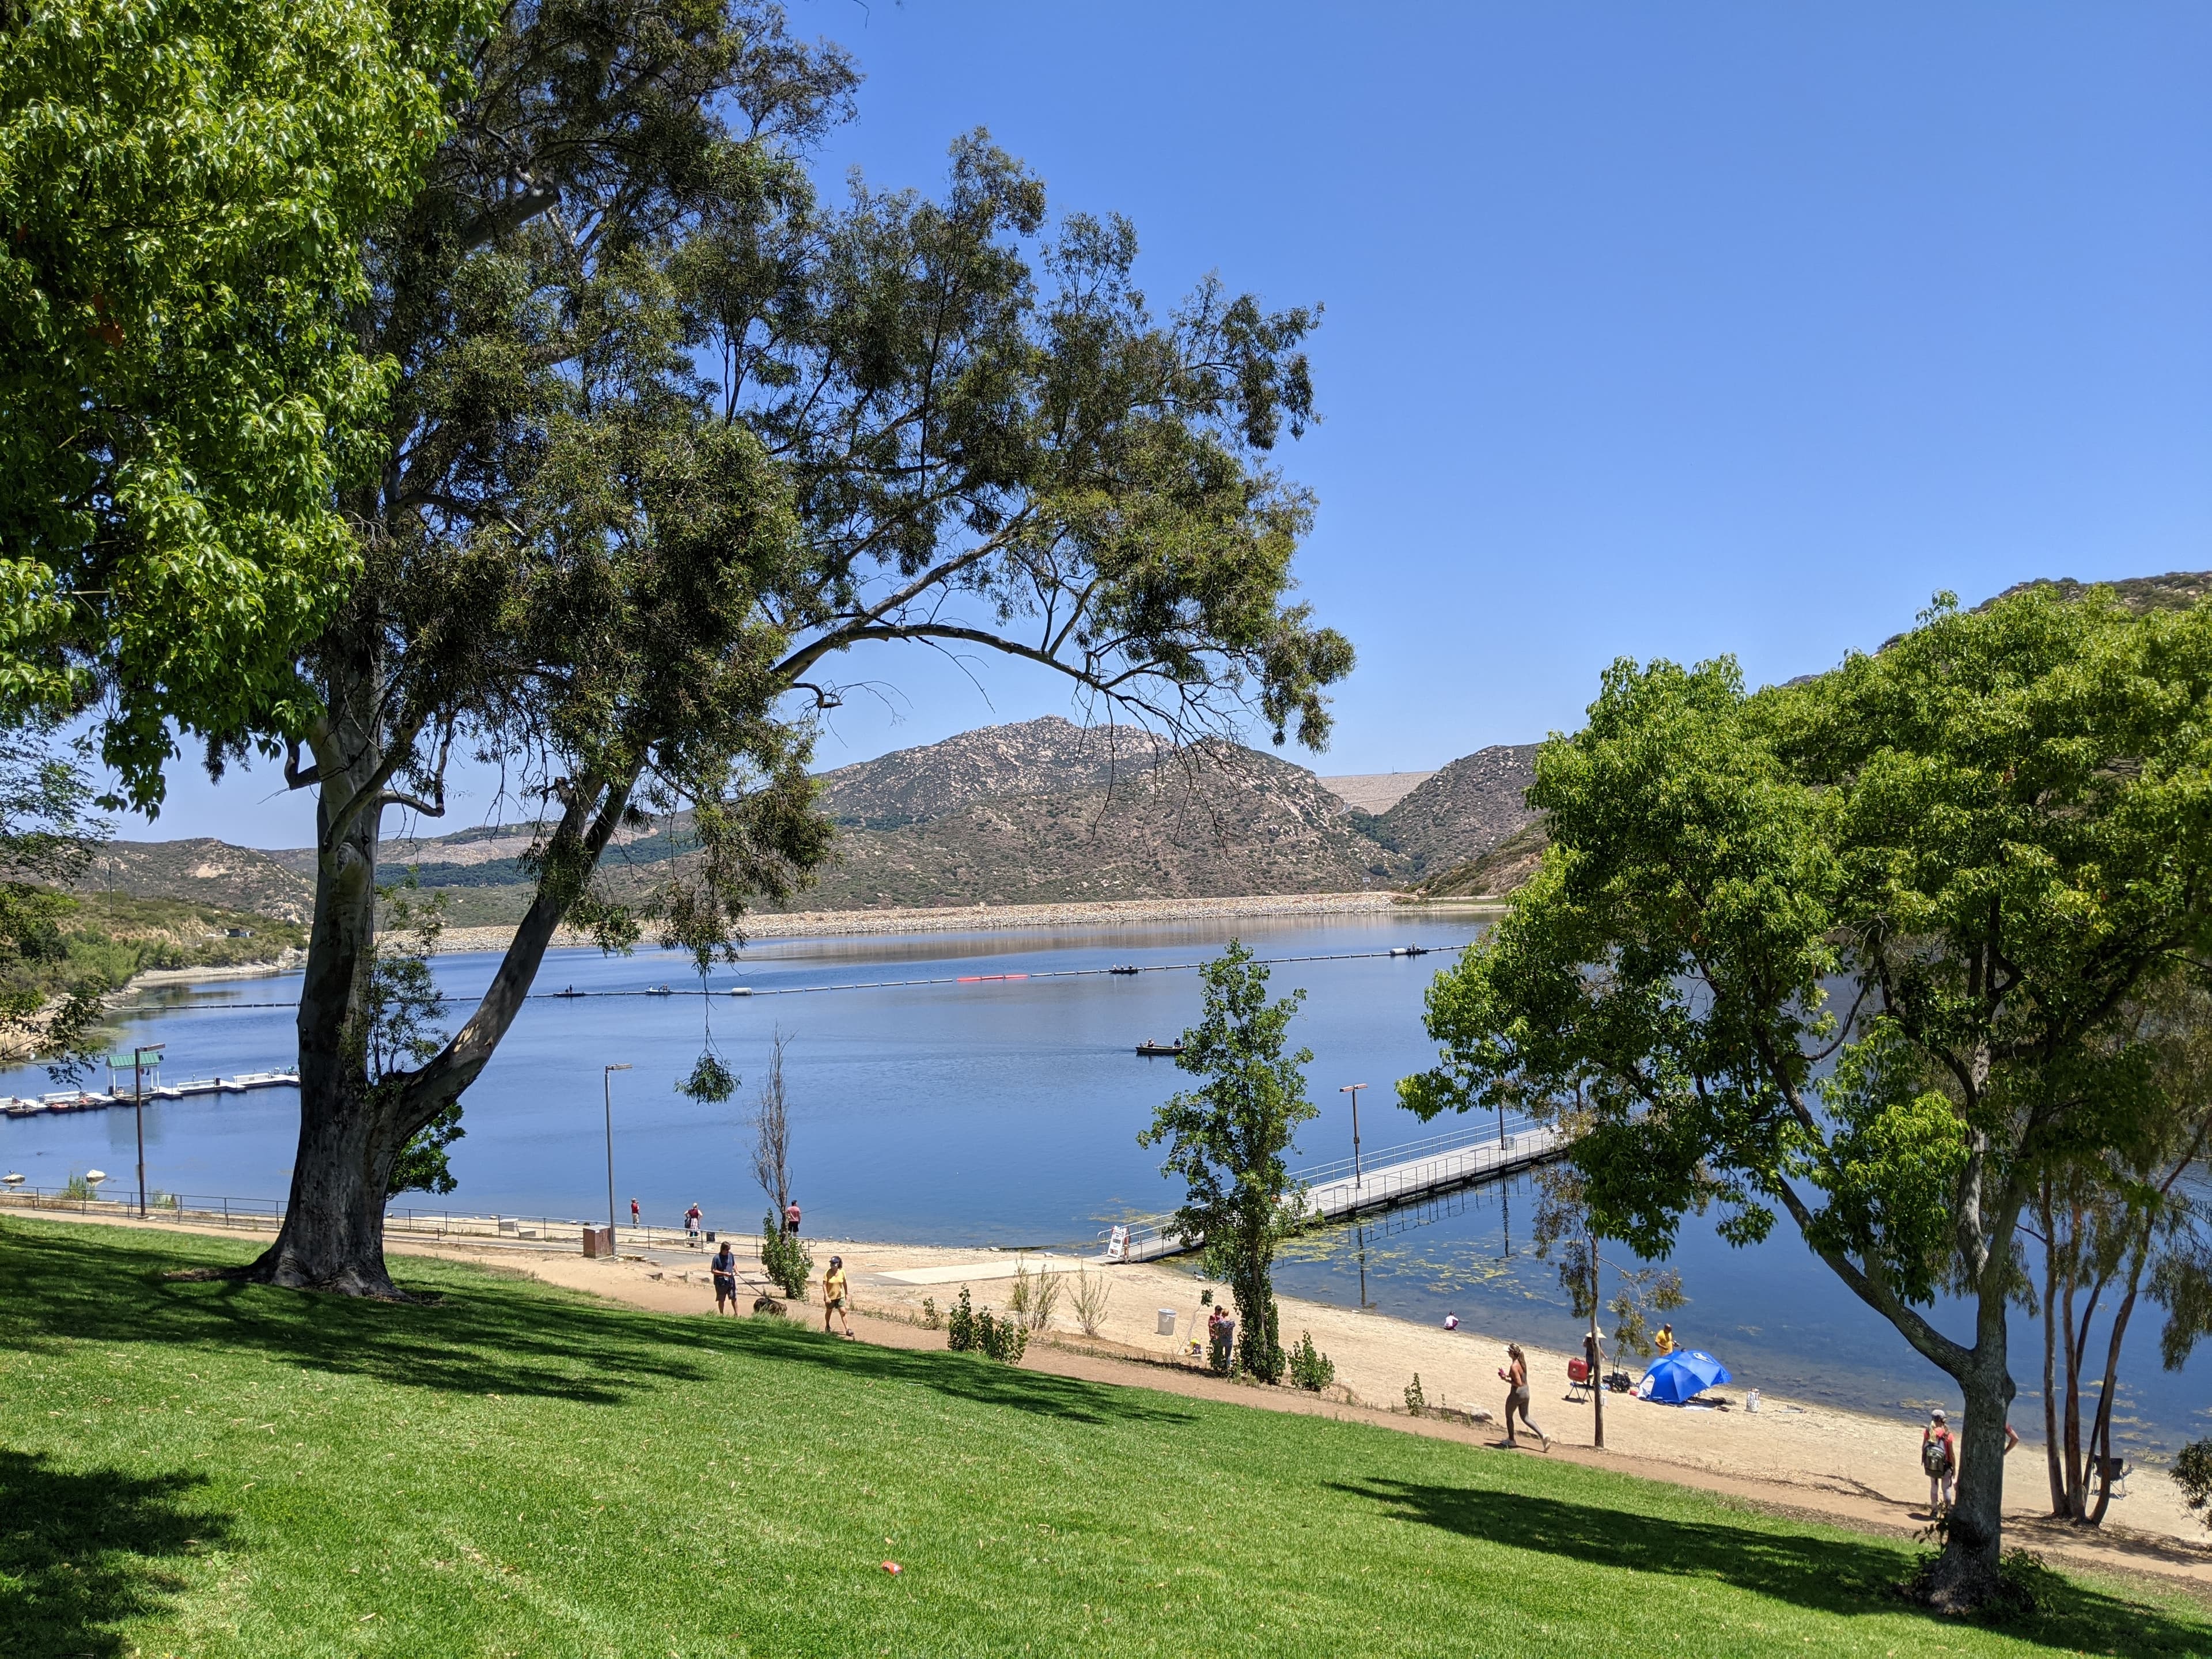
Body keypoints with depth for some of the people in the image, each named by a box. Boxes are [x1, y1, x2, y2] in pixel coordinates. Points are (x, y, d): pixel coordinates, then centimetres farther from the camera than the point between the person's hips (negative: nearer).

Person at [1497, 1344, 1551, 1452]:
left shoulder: (1514, 1366, -24)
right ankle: (1543, 1435, 4)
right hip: (1526, 1392, 8)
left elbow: (1519, 1383, -25)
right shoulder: (1522, 1361, 2)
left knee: (1509, 1416, 16)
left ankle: (1511, 1440, 29)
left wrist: (1506, 1380, -16)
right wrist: (1508, 1375, 11)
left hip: (1517, 1393, -8)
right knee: (1525, 1417, 19)